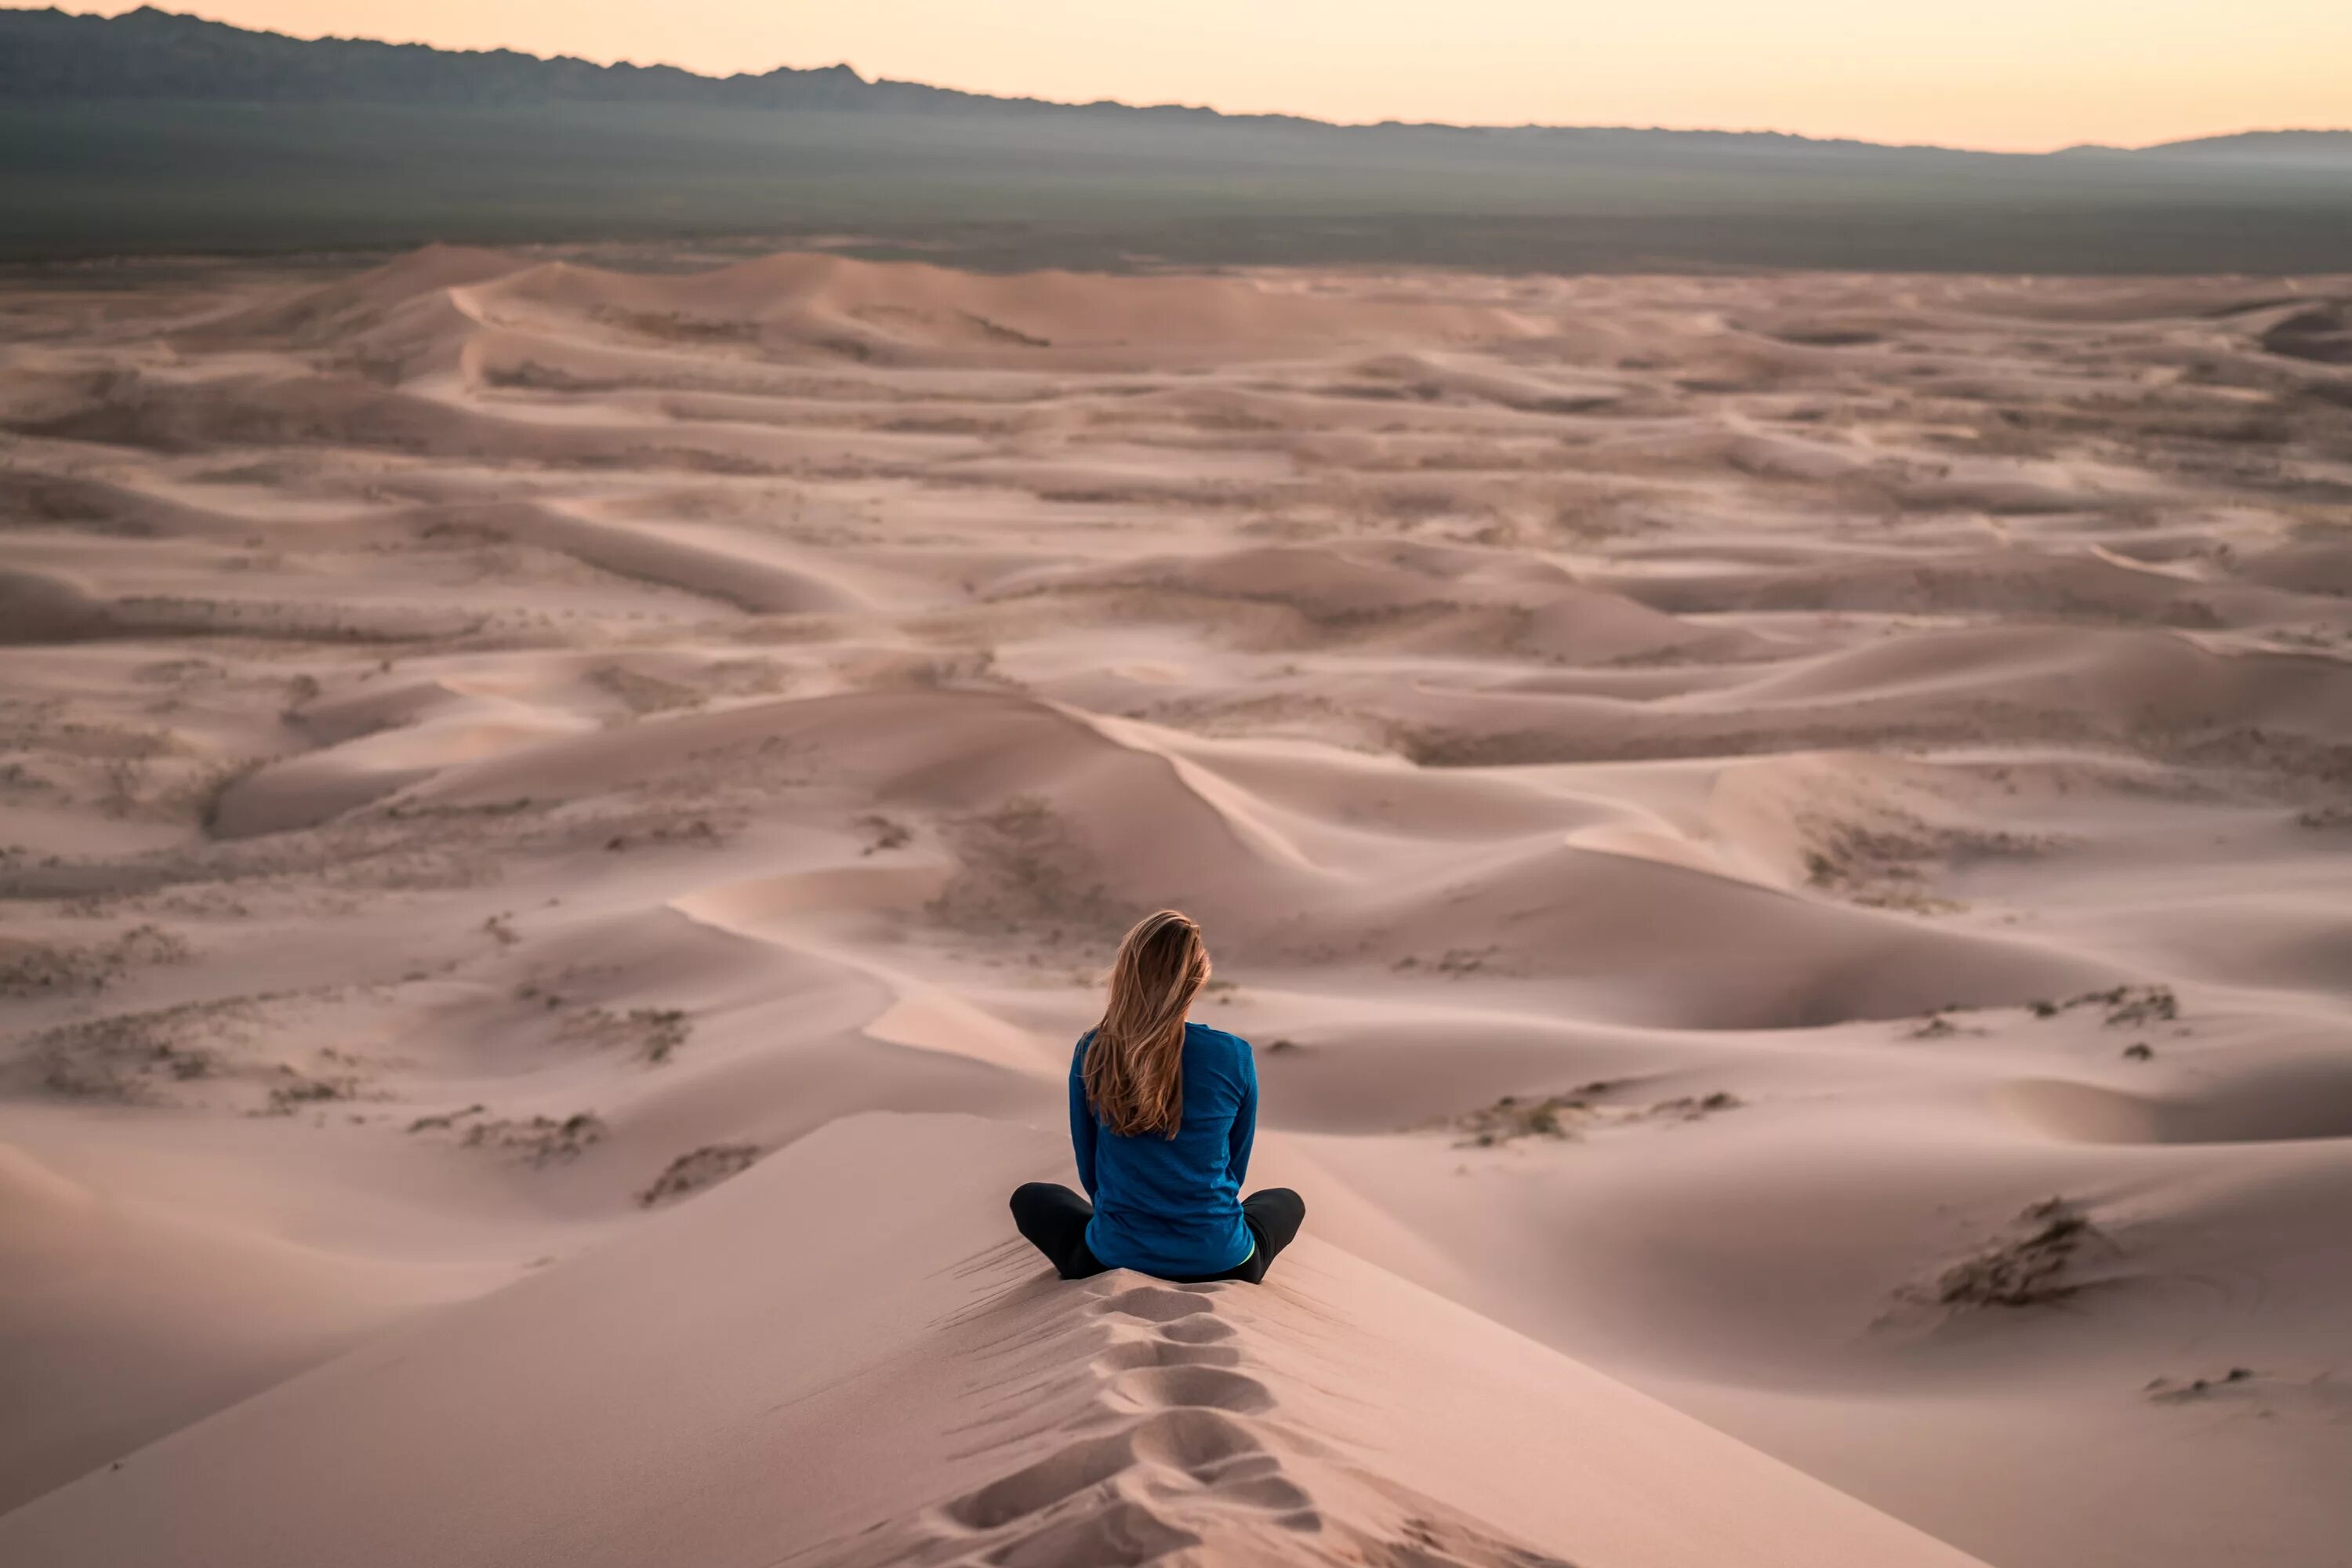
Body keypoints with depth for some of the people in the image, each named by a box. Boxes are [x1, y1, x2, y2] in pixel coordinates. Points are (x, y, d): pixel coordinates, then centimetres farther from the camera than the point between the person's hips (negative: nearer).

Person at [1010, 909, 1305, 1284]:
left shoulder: (1093, 1051, -8)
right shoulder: (1234, 1056, -10)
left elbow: (1089, 1170, 5)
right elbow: (1235, 1168, 6)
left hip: (1117, 1259, 0)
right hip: (1219, 1263, 0)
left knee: (1030, 1199, 31)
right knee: (1287, 1201, 33)